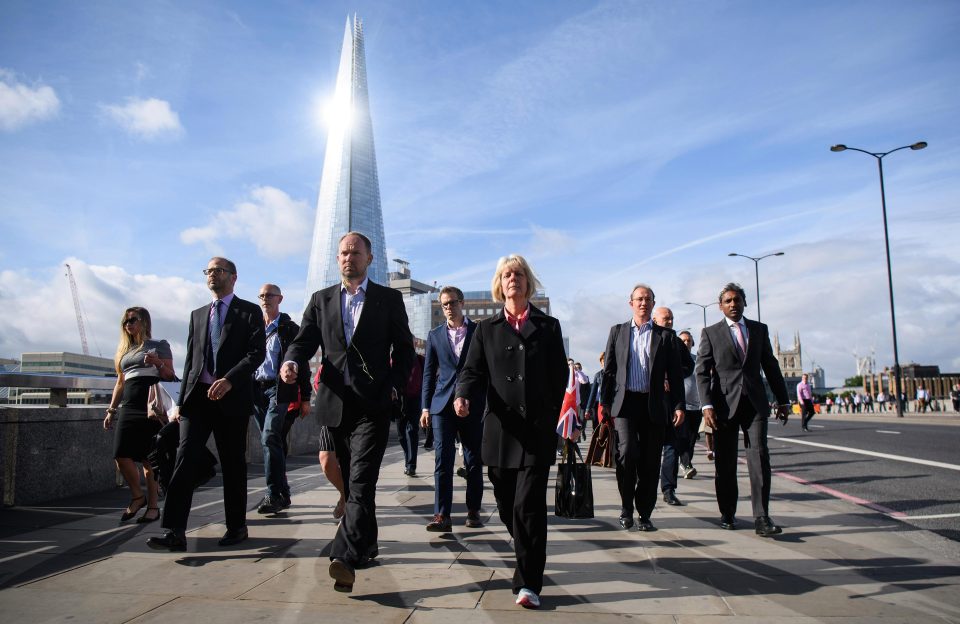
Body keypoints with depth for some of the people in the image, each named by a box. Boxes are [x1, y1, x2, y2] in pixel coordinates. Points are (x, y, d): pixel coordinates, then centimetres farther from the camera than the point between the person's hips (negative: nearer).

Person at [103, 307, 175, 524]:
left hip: (152, 407, -5)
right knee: (121, 455, -6)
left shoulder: (159, 345, 6)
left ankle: (153, 506, 5)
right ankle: (137, 496, 14)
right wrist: (111, 410, 20)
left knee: (148, 458, -4)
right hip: (129, 407, 5)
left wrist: (158, 363, -17)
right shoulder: (124, 350, 22)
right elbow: (120, 383, 25)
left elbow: (170, 377, 2)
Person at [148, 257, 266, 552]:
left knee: (233, 464, 4)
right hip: (197, 397, 4)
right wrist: (182, 399, 10)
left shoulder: (250, 312, 4)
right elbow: (190, 360, 18)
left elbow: (257, 352, -8)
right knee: (185, 459, -7)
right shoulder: (197, 315, 19)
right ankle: (175, 532, -8)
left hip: (232, 398, -3)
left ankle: (236, 526, 16)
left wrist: (229, 379, -21)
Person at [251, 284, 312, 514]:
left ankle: (275, 494, -14)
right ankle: (280, 493, 16)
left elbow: (302, 365, 1)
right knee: (271, 442, 8)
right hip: (257, 390, 5)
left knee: (270, 438, -17)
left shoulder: (290, 329, 2)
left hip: (280, 389, -5)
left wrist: (305, 398, -3)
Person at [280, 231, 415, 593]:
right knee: (351, 482, 14)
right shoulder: (321, 300, 13)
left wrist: (393, 387, -6)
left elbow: (404, 349, 6)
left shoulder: (389, 299, 5)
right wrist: (292, 361, -16)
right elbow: (305, 340, 6)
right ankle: (366, 544, 30)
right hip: (336, 404, 4)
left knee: (361, 482, -14)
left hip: (373, 405, -4)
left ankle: (345, 557, -20)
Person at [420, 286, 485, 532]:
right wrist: (426, 407, 5)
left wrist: (489, 404, -1)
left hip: (473, 405, 0)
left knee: (474, 461, 7)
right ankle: (442, 516, -6)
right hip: (443, 404, 1)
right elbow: (429, 373, 11)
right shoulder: (435, 335, 10)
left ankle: (473, 511, 19)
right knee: (443, 460, -6)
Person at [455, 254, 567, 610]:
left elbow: (559, 378, 7)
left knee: (529, 505, -10)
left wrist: (549, 419, 0)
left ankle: (528, 583, -3)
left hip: (538, 430, -2)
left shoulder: (549, 327, 9)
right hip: (501, 430, 2)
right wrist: (463, 396, -19)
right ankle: (529, 559, 37)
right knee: (507, 506, 11)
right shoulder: (486, 329, 12)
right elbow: (473, 370, 2)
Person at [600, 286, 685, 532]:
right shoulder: (617, 332, 10)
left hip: (654, 406, 1)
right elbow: (608, 370, 9)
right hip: (625, 403, -1)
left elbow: (675, 374, 7)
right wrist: (605, 402, 2)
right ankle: (626, 509, 4)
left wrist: (679, 406, -2)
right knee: (627, 452, -15)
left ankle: (645, 514, 17)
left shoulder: (666, 336, 9)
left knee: (650, 462, 3)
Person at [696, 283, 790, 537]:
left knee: (760, 457, -8)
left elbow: (771, 366, 15)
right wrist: (707, 405, -13)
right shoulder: (711, 333, 5)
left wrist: (783, 400, 13)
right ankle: (727, 514, 17)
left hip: (755, 403, 2)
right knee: (725, 463, 5)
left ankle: (761, 517, -5)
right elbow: (702, 372, -2)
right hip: (725, 404, -1)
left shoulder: (759, 329, 13)